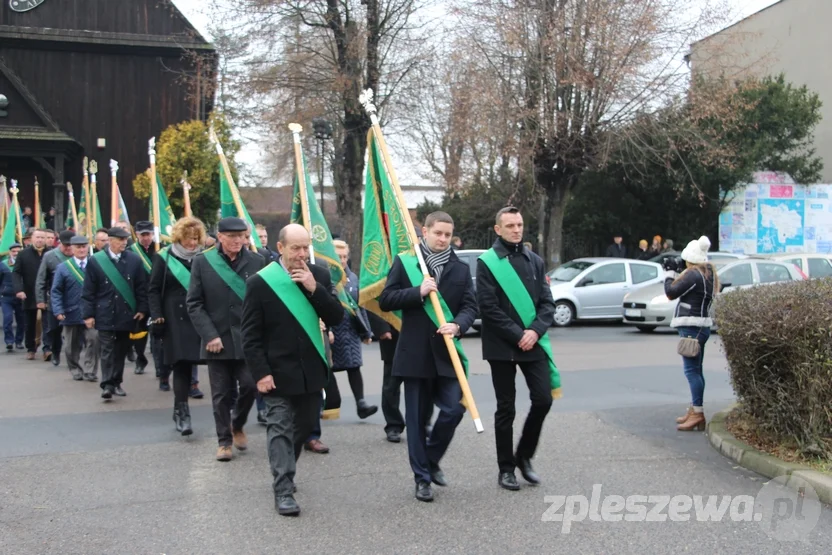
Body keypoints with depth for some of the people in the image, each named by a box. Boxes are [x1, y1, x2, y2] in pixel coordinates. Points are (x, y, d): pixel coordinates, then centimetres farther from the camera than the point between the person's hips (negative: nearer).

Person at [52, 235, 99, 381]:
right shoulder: (63, 267, 0)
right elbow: (56, 291, -1)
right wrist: (58, 311, -10)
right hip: (71, 313, 1)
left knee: (93, 340, -11)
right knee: (73, 345, 12)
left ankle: (90, 371, -1)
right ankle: (76, 371, 27)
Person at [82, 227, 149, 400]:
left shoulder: (134, 259, 3)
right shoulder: (95, 260, -3)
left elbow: (142, 287, 7)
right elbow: (88, 291, -1)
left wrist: (142, 309, 2)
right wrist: (88, 314, -5)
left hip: (126, 314, 3)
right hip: (105, 314, -2)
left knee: (121, 350, 9)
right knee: (107, 350, -5)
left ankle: (116, 383, 19)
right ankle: (107, 385, -4)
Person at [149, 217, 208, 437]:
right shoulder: (164, 258, 2)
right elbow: (154, 289, 2)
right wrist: (157, 316, -8)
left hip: (198, 319, 2)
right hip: (174, 319, -2)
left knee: (184, 364, 4)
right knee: (181, 363, -6)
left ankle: (181, 412, 16)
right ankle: (182, 412, -2)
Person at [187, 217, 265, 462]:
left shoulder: (256, 261, 0)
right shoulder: (202, 262, 0)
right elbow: (194, 304, -1)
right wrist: (209, 335, -10)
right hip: (218, 339, 0)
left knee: (250, 385, -3)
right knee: (221, 393, 5)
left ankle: (237, 426, 25)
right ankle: (224, 441, 20)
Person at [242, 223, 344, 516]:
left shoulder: (319, 276, 2)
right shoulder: (260, 282, -10)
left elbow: (336, 317, -4)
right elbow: (251, 335, -9)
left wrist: (315, 288, -17)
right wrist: (261, 373, -15)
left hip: (312, 370, 5)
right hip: (278, 372, -5)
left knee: (303, 427, 16)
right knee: (280, 430, -4)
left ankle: (284, 472, 36)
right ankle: (283, 490, -1)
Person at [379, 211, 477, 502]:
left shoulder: (461, 269, 9)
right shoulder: (405, 262, 2)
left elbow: (470, 306, 4)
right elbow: (385, 300, -2)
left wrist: (457, 325, -16)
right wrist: (418, 292, -15)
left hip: (447, 352, 2)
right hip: (415, 353, -2)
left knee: (453, 409, -6)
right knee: (417, 418, 4)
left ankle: (431, 459, 20)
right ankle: (422, 477, 15)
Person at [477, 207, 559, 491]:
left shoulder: (535, 261, 10)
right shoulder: (487, 262, -4)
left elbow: (547, 302, 7)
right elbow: (488, 307, -10)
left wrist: (535, 331, -11)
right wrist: (518, 336, -14)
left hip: (533, 343, 4)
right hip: (502, 346, -3)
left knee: (543, 399, -4)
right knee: (506, 409, 4)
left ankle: (524, 455, 18)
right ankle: (506, 468, 16)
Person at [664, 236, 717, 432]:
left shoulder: (693, 274, -15)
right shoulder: (708, 273, 15)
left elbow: (671, 292, -13)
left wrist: (669, 276, 4)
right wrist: (677, 278, 11)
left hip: (691, 327, -10)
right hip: (702, 325, 10)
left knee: (691, 370, -11)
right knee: (696, 370, 15)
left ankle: (698, 414, -15)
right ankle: (694, 410, 23)